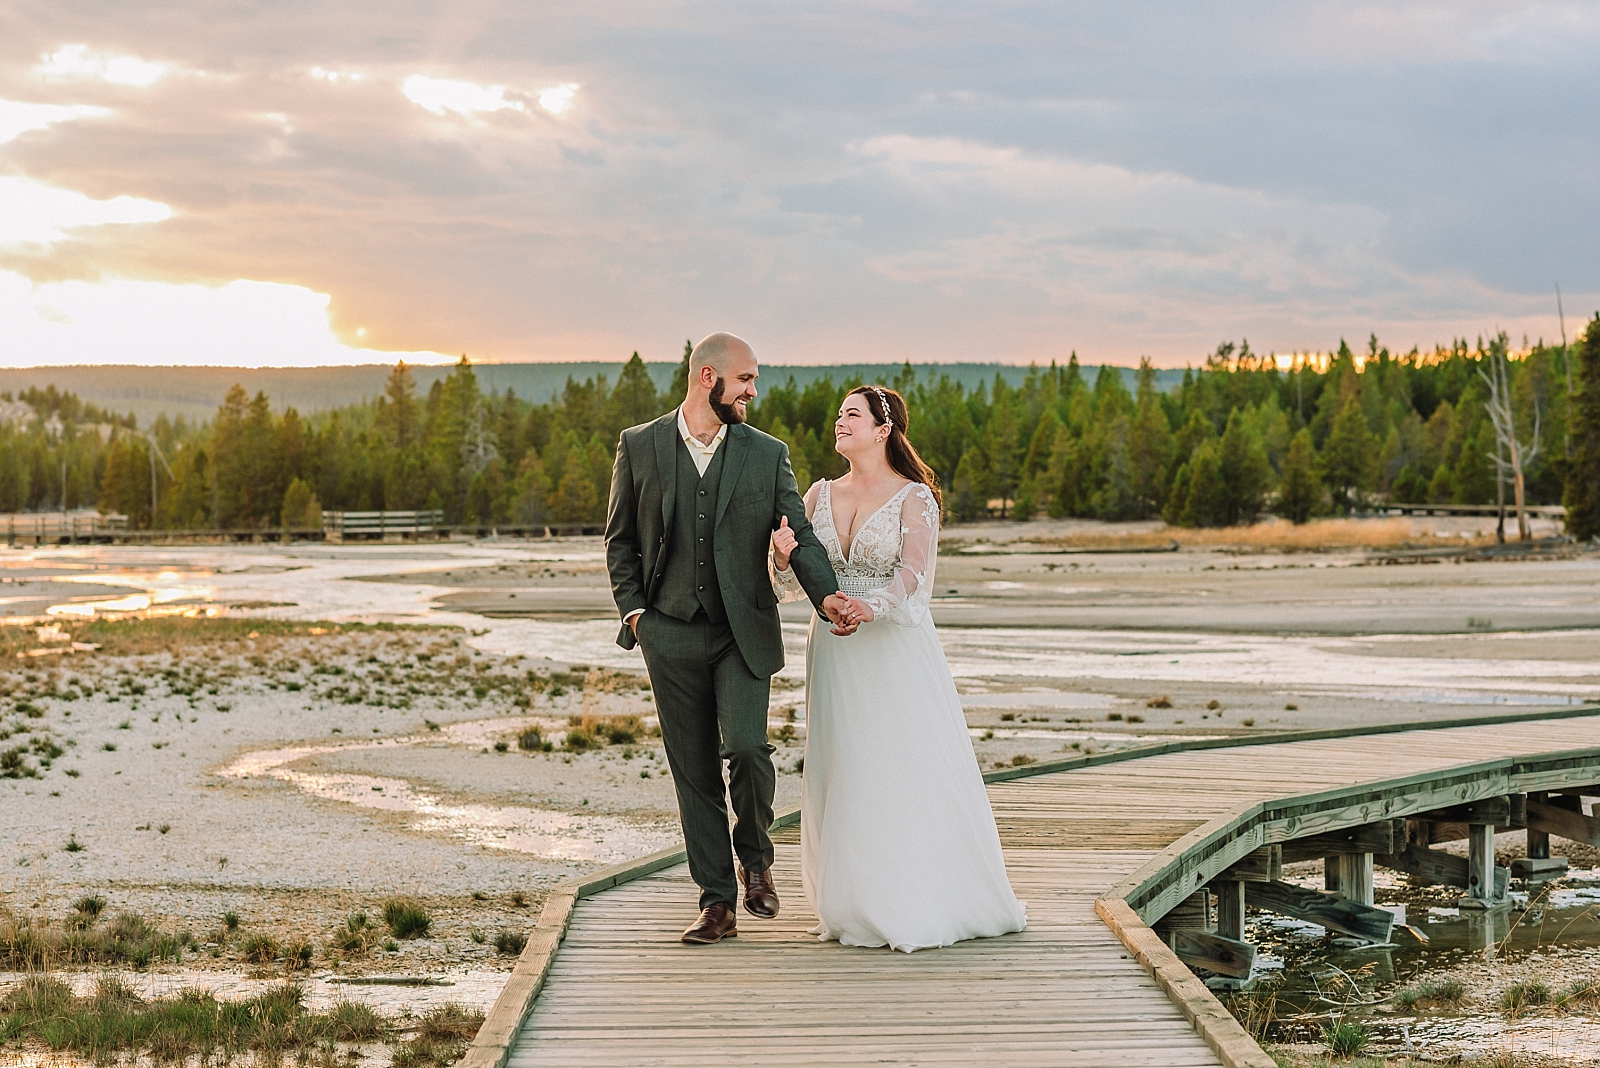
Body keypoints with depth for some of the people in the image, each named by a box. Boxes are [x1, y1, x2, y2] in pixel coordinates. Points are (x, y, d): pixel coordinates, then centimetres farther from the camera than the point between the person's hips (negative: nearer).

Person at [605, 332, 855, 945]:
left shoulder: (767, 454, 4)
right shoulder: (639, 447, 3)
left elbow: (799, 535, 1)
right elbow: (620, 539, 10)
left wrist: (826, 595, -16)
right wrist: (634, 610, -1)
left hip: (743, 631, 0)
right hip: (671, 635, 0)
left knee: (746, 746, -17)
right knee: (694, 772, 3)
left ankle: (755, 857, 11)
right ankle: (717, 902, 12)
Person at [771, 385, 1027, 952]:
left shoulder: (914, 497, -4)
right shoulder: (820, 495, 10)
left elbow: (913, 571, -18)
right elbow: (790, 585, 8)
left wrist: (874, 606, -37)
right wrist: (785, 556, -15)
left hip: (896, 650, -4)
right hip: (835, 653, 5)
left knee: (909, 773, -2)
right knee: (843, 774, 5)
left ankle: (920, 906, 8)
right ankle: (855, 906, 13)